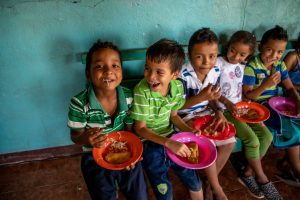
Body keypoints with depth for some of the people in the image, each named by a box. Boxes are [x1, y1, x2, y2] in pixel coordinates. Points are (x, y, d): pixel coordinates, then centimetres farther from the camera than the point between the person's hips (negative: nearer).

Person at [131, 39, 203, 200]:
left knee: (195, 184, 15)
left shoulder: (178, 86, -10)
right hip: (149, 144, -4)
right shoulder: (142, 91, -25)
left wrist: (190, 131, -10)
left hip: (171, 139, 5)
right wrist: (168, 143, -27)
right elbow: (140, 128, -18)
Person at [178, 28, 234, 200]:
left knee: (230, 141, -5)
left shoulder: (216, 71, -6)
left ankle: (211, 182, 16)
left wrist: (218, 111, -13)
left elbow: (210, 98, 7)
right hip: (186, 117, -6)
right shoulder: (183, 76, -25)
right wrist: (201, 97, -32)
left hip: (205, 113, 6)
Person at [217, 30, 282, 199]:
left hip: (240, 108, 7)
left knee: (267, 136, -5)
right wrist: (228, 104, -24)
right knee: (253, 141, -17)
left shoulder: (243, 66, 9)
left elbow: (244, 90, 16)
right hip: (225, 110, -7)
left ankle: (248, 173, 6)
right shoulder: (219, 64, -11)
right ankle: (262, 178, 7)